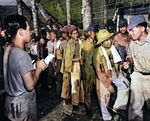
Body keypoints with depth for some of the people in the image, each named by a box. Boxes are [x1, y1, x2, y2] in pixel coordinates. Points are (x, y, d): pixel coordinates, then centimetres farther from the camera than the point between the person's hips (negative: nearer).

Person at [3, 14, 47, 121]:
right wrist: (39, 68, -12)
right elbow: (30, 85, -25)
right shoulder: (23, 55, -27)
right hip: (22, 105, -8)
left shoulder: (8, 50, 1)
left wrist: (36, 67, 7)